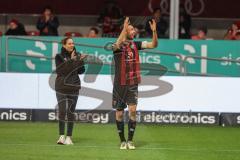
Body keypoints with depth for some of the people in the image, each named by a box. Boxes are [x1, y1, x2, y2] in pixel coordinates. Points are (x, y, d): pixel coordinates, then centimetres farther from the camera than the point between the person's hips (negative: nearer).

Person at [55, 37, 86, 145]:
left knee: (71, 112, 3)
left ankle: (69, 137, 7)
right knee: (62, 111, -10)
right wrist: (71, 61, -18)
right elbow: (60, 70, -14)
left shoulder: (77, 55, 8)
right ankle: (61, 136, -1)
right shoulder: (59, 57, 0)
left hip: (73, 88, 3)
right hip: (61, 88, -3)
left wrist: (80, 61, -11)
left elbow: (81, 71, 6)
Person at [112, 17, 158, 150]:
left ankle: (130, 140, -4)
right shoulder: (118, 46, -9)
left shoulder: (135, 44, 4)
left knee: (132, 110, -11)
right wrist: (124, 29, -43)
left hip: (132, 84, 2)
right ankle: (122, 141, 16)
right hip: (119, 84, -2)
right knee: (119, 113, 4)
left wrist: (154, 31, -17)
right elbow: (117, 45, -34)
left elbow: (153, 45, -1)